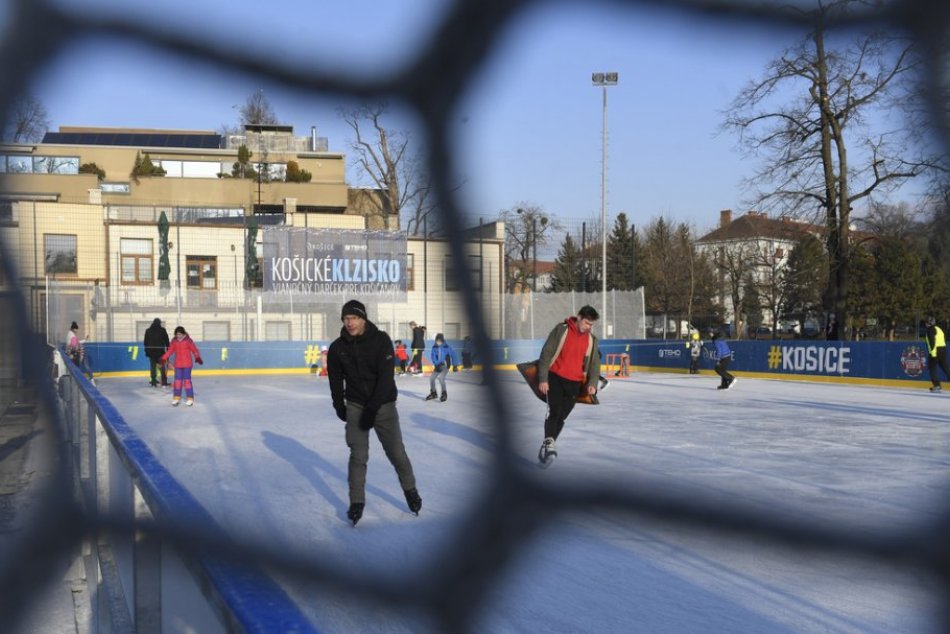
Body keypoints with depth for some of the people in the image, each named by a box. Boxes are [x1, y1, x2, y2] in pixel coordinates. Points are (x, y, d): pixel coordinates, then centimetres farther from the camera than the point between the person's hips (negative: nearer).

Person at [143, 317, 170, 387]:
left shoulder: (148, 330, 5)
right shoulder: (162, 330, -3)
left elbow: (145, 342, 8)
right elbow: (166, 340, 0)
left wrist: (146, 351, 15)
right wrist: (168, 349, 8)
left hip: (151, 351, 2)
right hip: (160, 351, -2)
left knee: (153, 366, 6)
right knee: (162, 367, 4)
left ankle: (153, 382, 3)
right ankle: (164, 383, 2)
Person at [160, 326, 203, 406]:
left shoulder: (188, 340, -8)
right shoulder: (174, 341, 3)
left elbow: (194, 349, -11)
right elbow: (170, 351, 10)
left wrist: (197, 358, -25)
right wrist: (164, 358, 3)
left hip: (187, 364, -3)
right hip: (178, 364, 3)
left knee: (187, 380, -2)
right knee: (177, 380, 5)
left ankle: (190, 398, 6)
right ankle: (176, 397, 16)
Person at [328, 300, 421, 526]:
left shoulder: (381, 340, -14)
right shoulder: (338, 348, -5)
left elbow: (385, 376, -19)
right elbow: (335, 380, 9)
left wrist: (372, 408, -22)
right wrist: (339, 406, 8)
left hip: (383, 404, -1)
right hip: (355, 405, 2)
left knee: (396, 452, 2)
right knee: (358, 455, -6)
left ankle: (410, 490, 25)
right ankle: (357, 502, 4)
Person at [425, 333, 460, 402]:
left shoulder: (447, 347, -12)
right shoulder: (434, 347, -2)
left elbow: (453, 355, -5)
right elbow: (432, 356, -6)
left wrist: (455, 366, -1)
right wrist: (437, 364, -20)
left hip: (445, 366, -5)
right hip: (438, 366, 5)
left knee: (440, 377, -25)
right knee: (431, 378, 0)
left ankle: (444, 394, -11)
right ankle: (433, 393, 22)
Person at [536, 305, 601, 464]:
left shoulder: (591, 340, 6)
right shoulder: (561, 330, -6)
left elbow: (594, 364, 9)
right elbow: (546, 354, -6)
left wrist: (592, 383, -8)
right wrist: (543, 379, -10)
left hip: (574, 383, 4)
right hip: (555, 377, -4)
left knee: (561, 417, 4)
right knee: (554, 410, -20)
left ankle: (545, 449, 13)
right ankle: (549, 442, -27)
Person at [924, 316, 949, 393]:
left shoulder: (930, 329, -6)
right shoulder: (939, 329, 21)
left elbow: (932, 341, -18)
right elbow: (944, 339, 21)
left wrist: (932, 351, -23)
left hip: (935, 351, -8)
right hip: (943, 350, 8)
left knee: (932, 368, 0)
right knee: (945, 368, 10)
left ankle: (937, 385, -7)